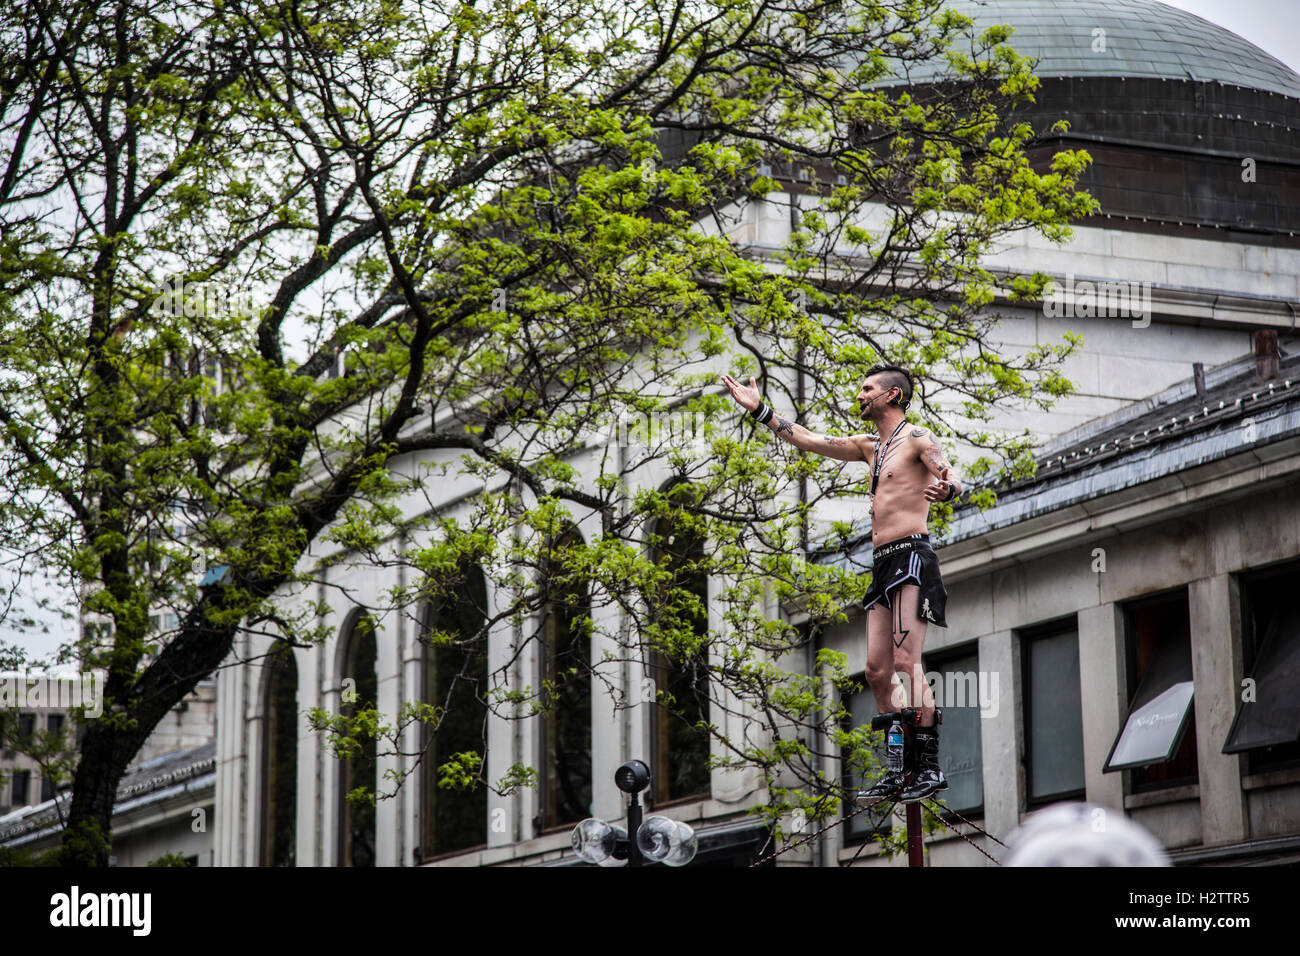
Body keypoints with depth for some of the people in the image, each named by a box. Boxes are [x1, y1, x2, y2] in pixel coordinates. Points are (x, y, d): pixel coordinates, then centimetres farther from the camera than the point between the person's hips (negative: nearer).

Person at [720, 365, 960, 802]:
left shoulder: (916, 438, -2)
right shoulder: (870, 446, 23)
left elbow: (954, 479, -17)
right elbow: (807, 440, 27)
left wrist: (945, 489, -41)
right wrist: (760, 410, 26)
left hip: (910, 557, -8)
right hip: (882, 564, 8)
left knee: (905, 662, -18)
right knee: (877, 671, 3)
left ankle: (930, 766, -20)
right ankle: (900, 769, 6)